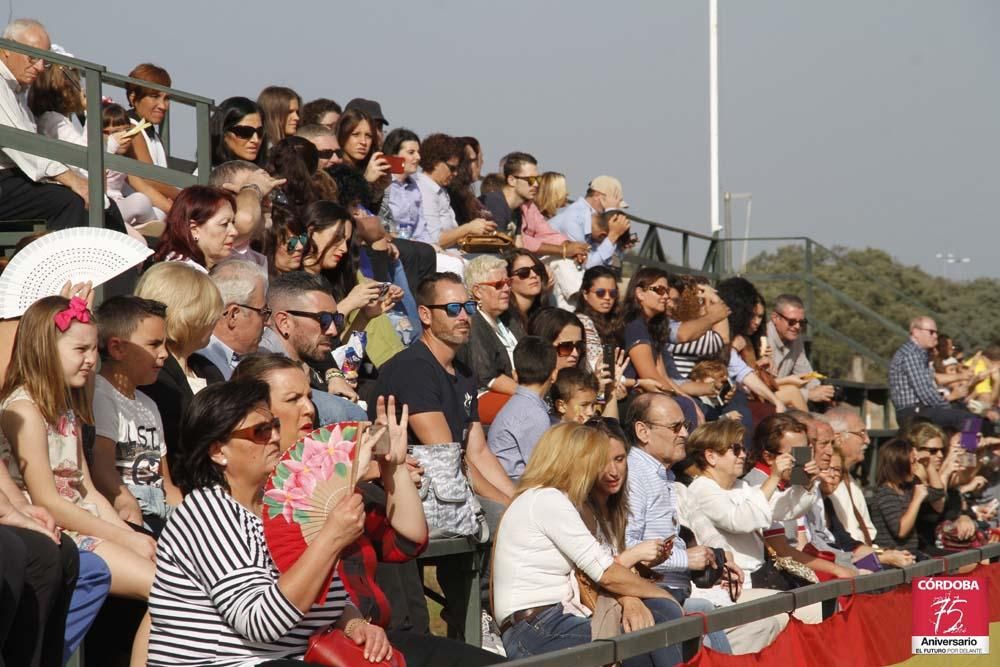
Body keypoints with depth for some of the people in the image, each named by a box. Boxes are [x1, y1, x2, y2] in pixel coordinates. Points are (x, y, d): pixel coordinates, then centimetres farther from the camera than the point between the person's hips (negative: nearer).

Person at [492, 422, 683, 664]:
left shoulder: (552, 500, 20)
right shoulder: (547, 499, -12)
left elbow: (599, 570, 11)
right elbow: (606, 574, -12)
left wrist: (629, 599, -10)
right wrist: (663, 595, 1)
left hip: (553, 621, 9)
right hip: (536, 633, -9)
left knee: (663, 613, -1)